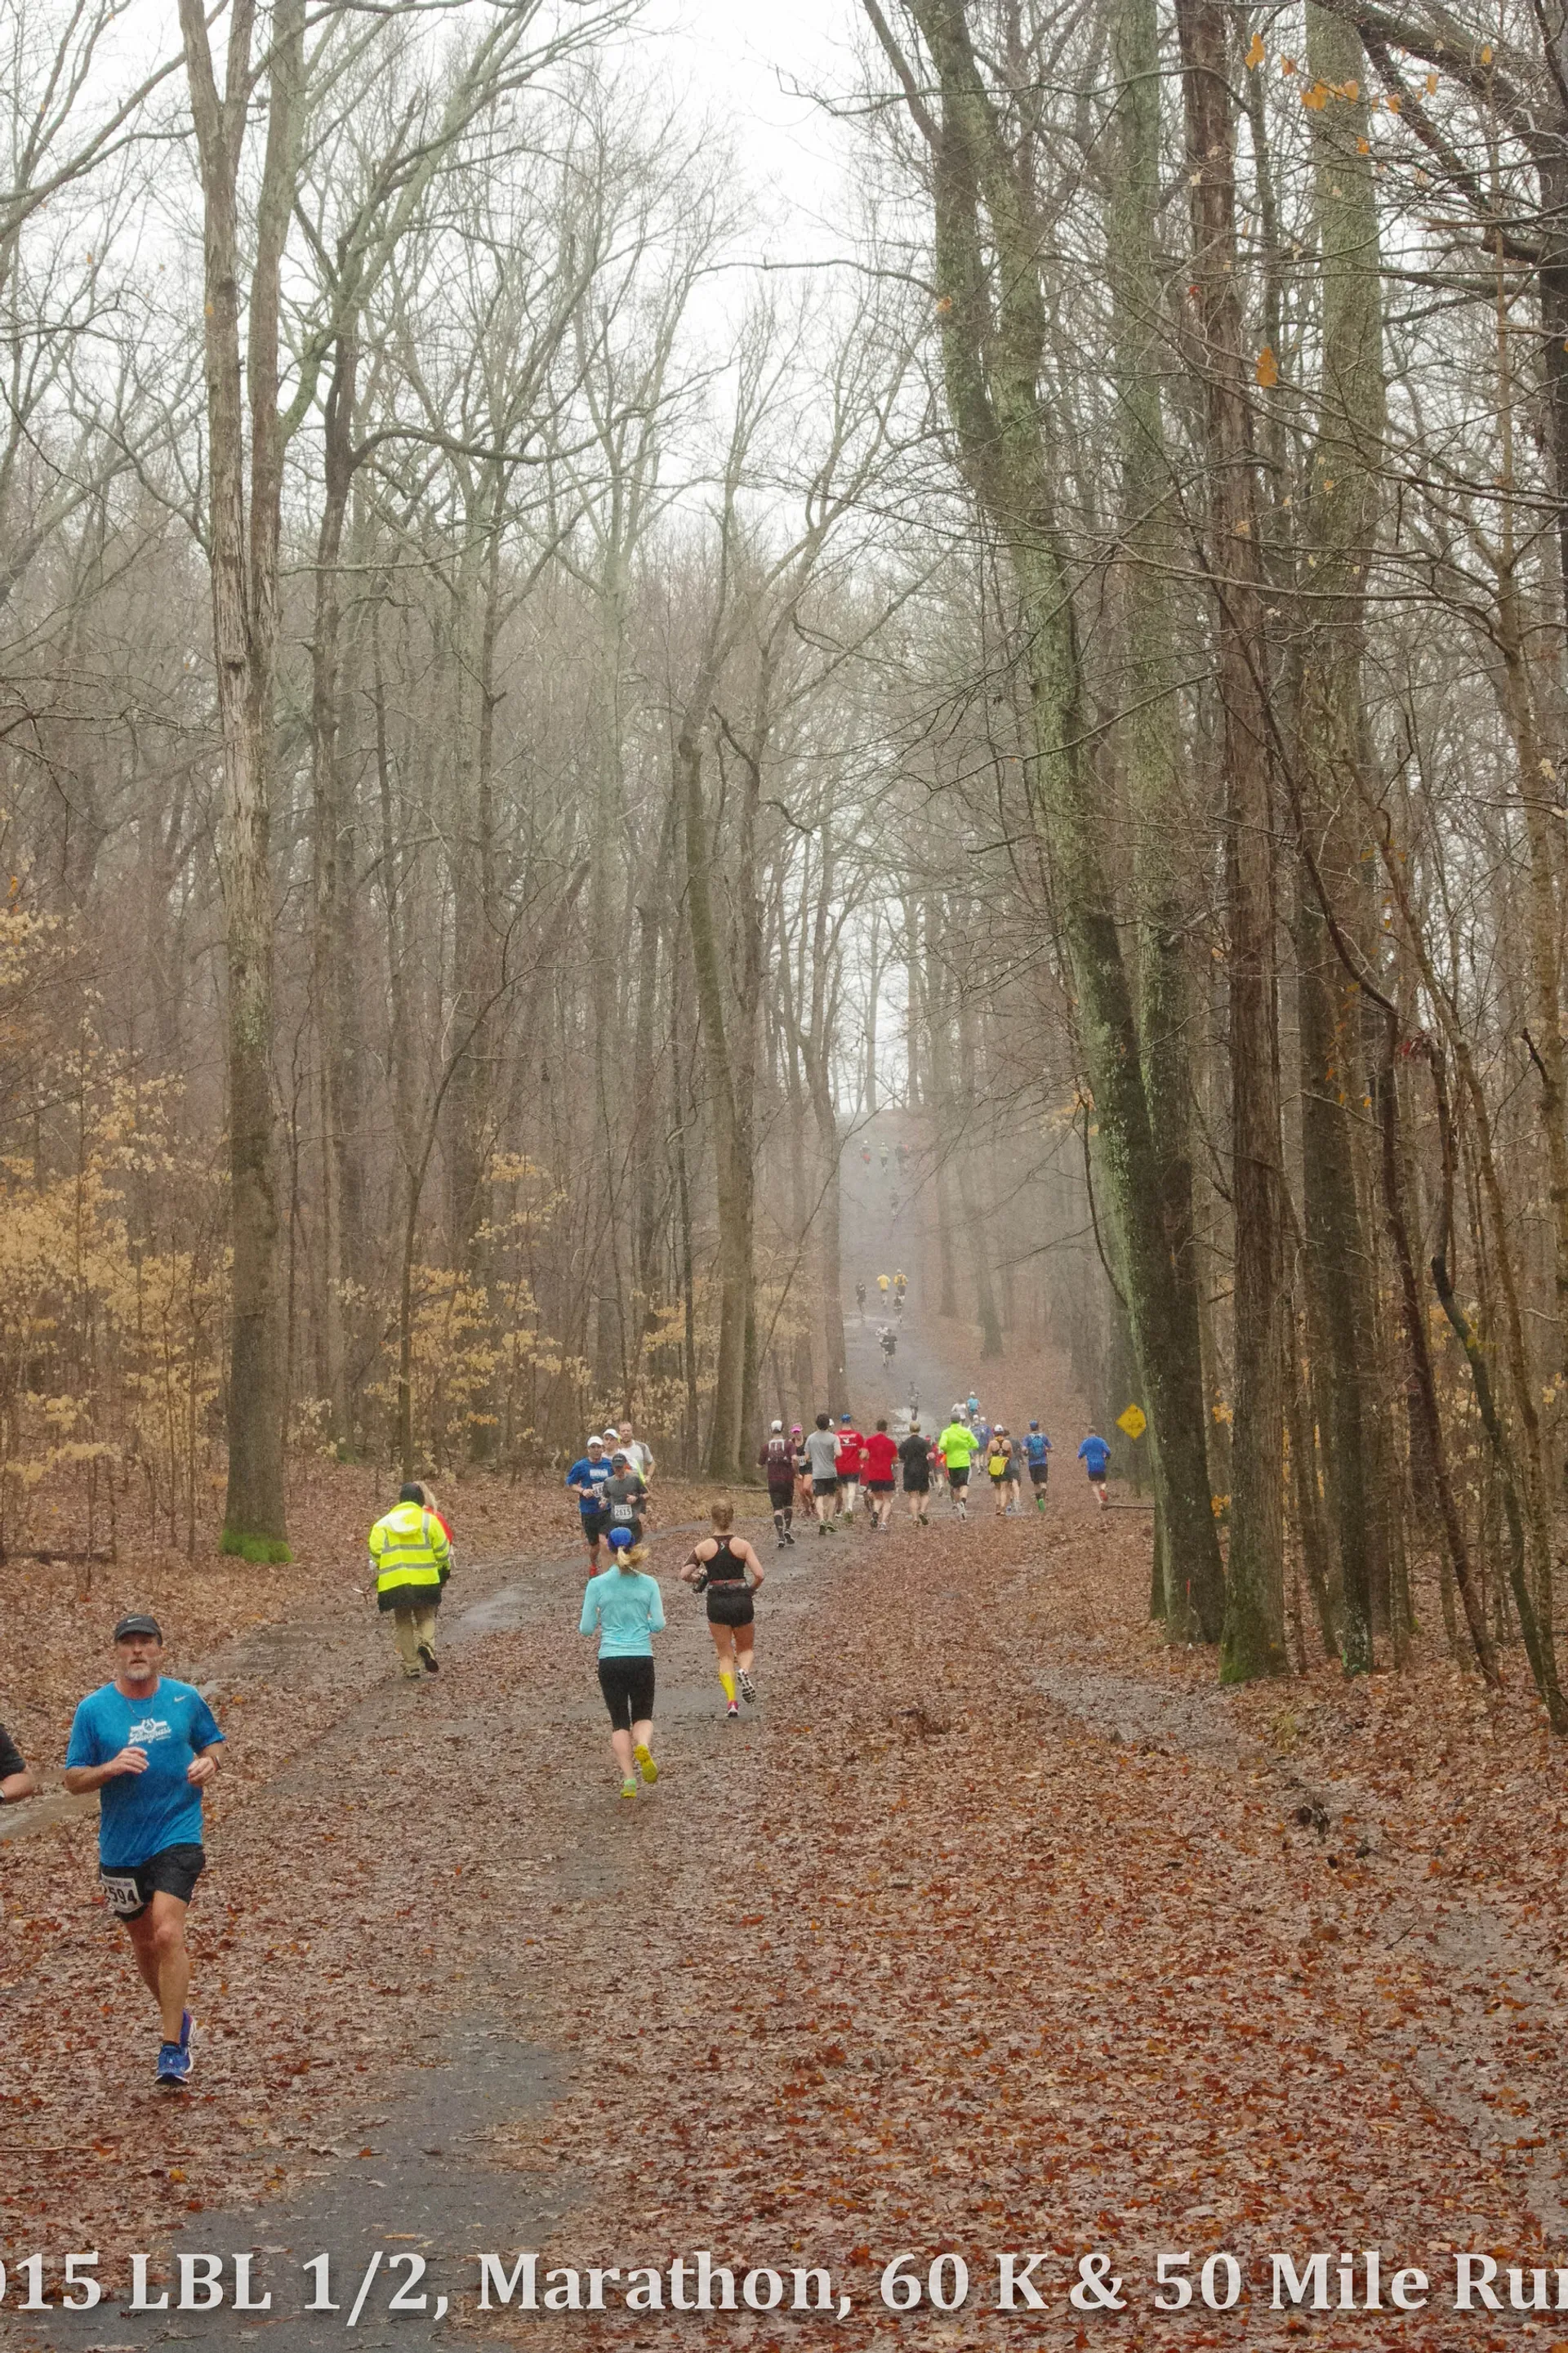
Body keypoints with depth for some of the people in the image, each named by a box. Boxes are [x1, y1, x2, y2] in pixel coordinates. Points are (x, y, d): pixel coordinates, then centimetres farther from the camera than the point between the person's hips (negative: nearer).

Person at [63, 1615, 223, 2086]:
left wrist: (207, 1763, -6)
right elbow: (73, 1780, -1)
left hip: (177, 1837, -2)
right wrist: (111, 1768, -20)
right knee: (143, 1942, 16)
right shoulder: (93, 1710, -3)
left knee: (168, 1933, -18)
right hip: (120, 1847, 2)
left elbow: (211, 1741, 16)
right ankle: (176, 2017, 41)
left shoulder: (186, 1698, 0)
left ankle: (172, 2050, -13)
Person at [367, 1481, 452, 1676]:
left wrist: (379, 1574, 11)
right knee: (426, 1617, 14)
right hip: (425, 1580, -1)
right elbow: (442, 1550, 1)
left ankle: (411, 1667, 10)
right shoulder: (430, 1520, 3)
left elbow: (375, 1551, -4)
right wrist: (444, 1568, 19)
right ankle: (427, 1644, -17)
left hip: (394, 1582, 1)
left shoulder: (383, 1524, 6)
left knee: (402, 1624, 12)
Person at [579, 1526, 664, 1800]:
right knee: (643, 1715, 16)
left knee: (619, 1721, 10)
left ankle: (628, 1778, -1)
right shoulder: (648, 1584, -1)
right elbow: (658, 1625, -1)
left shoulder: (597, 1584, -4)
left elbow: (586, 1628, -2)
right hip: (642, 1658, 0)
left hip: (610, 1660, 0)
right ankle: (642, 1747, -17)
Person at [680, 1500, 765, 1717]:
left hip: (717, 1603, 0)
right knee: (747, 1648, 21)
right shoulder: (742, 1545, -4)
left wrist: (698, 1580, 13)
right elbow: (759, 1574, -11)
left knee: (725, 1656, 11)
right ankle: (744, 1671, -13)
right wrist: (749, 1590, 8)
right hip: (742, 1601, 0)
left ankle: (731, 1702, -3)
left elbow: (685, 1574, -8)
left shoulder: (704, 1547, -3)